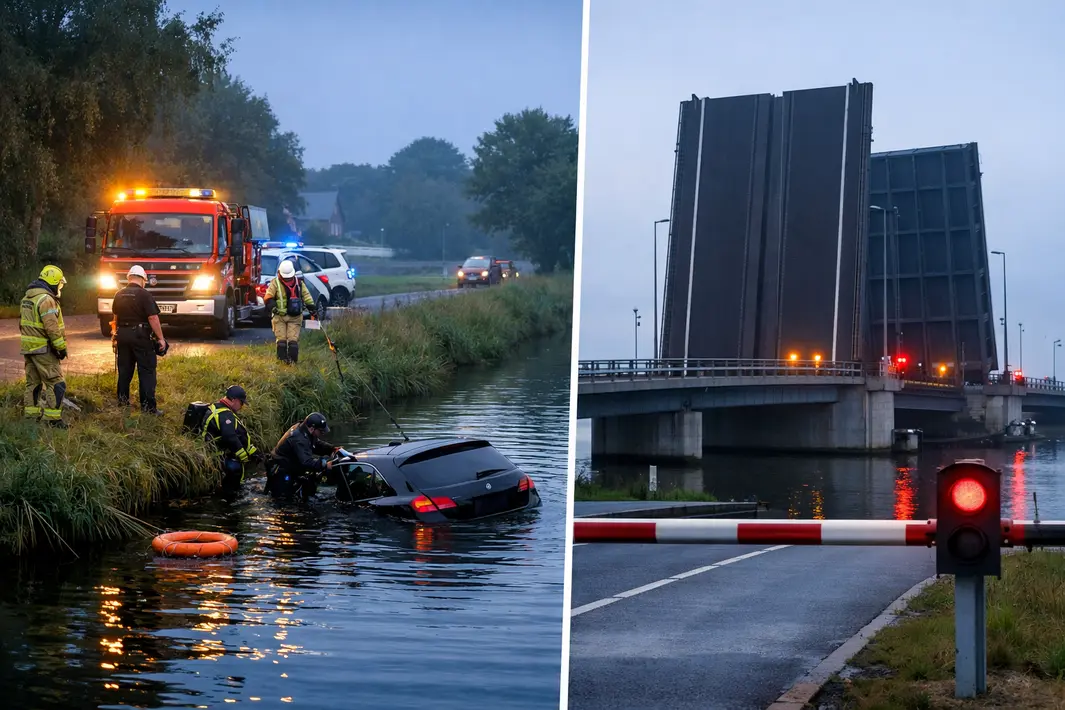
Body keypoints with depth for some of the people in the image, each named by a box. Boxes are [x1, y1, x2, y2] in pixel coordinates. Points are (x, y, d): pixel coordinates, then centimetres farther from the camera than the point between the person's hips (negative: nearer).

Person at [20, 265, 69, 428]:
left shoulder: (27, 297, 13)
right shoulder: (46, 300, -18)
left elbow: (22, 323, 20)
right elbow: (52, 328, -21)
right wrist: (61, 347, -14)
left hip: (28, 347, 9)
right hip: (44, 349, -9)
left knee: (33, 382, 16)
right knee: (56, 383, -6)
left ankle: (31, 414, 20)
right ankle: (53, 418, -10)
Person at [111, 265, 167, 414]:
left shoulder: (119, 295, 8)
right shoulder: (144, 295, -12)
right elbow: (153, 318, -17)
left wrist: (116, 333, 35)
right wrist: (161, 338, -13)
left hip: (122, 335, 6)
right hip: (140, 335, -6)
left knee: (124, 369, 17)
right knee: (146, 371, -4)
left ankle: (122, 399, 23)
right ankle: (148, 405, -9)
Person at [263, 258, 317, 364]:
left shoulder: (299, 283, 9)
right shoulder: (275, 283, 0)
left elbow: (307, 296, 13)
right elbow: (268, 297, -5)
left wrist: (312, 308, 4)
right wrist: (272, 306, -23)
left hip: (294, 317, 1)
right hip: (279, 316, -1)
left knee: (293, 339, -6)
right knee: (281, 339, -5)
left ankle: (293, 359, -3)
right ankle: (282, 358, 1)